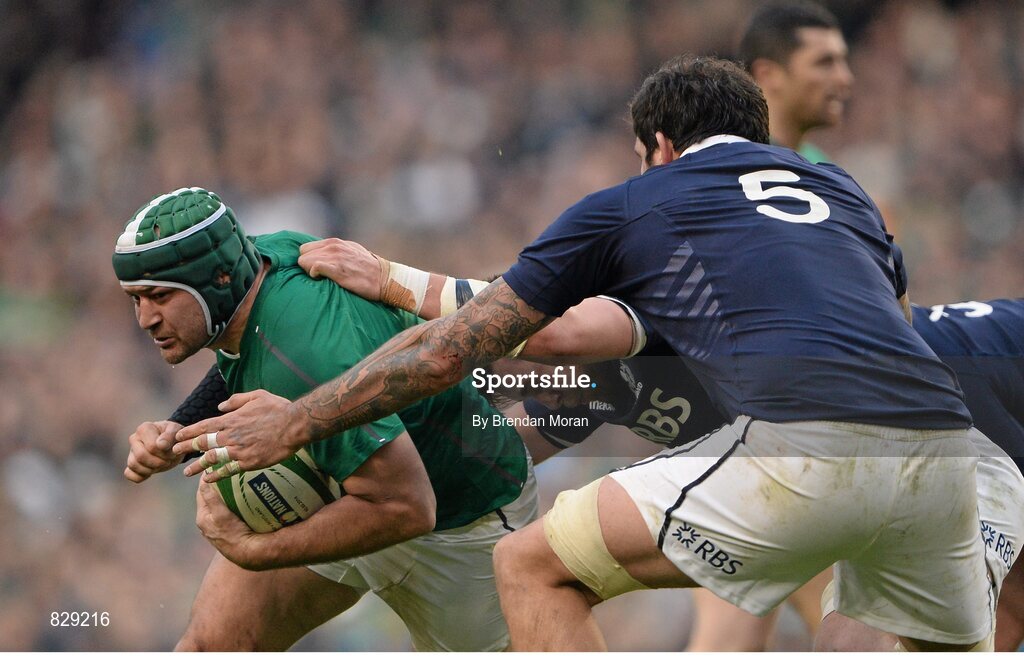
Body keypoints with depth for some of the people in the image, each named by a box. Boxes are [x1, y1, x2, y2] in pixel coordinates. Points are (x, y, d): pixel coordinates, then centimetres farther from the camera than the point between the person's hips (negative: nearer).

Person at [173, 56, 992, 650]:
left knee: (533, 565, 8)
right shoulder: (842, 190, 32)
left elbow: (448, 352, 22)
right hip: (942, 448, 5)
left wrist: (295, 423, 33)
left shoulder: (630, 204, 20)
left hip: (805, 451, -5)